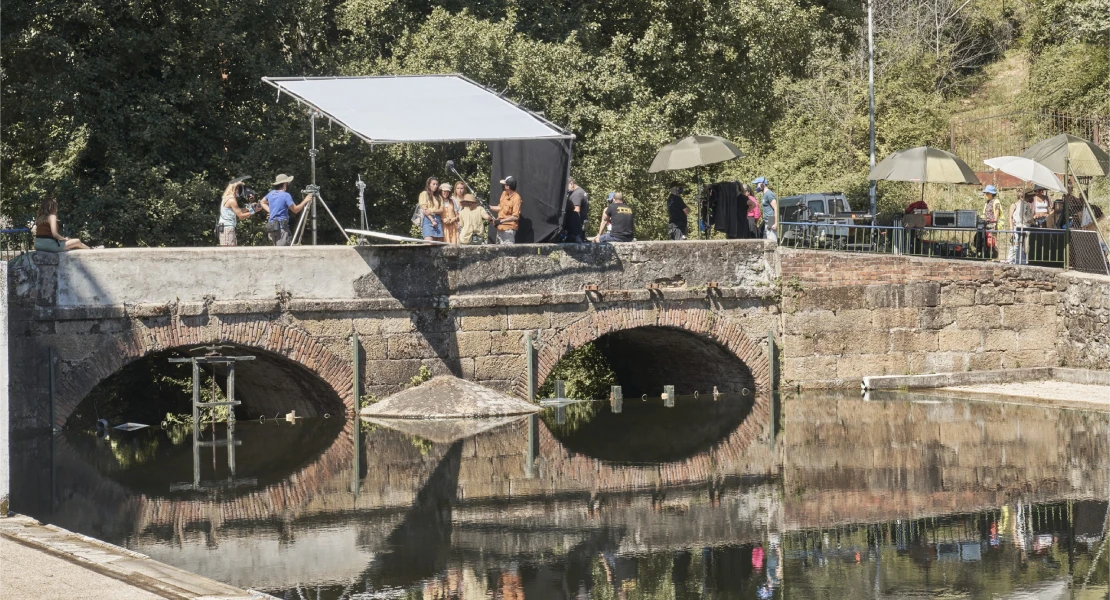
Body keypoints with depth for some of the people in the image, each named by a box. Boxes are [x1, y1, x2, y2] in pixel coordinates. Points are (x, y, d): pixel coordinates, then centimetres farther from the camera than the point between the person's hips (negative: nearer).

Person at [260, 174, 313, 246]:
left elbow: (262, 202, 28)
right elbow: (295, 209, -10)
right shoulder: (286, 195, -11)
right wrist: (305, 201, -1)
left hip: (271, 226, 8)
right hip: (281, 226, -8)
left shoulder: (271, 193, 12)